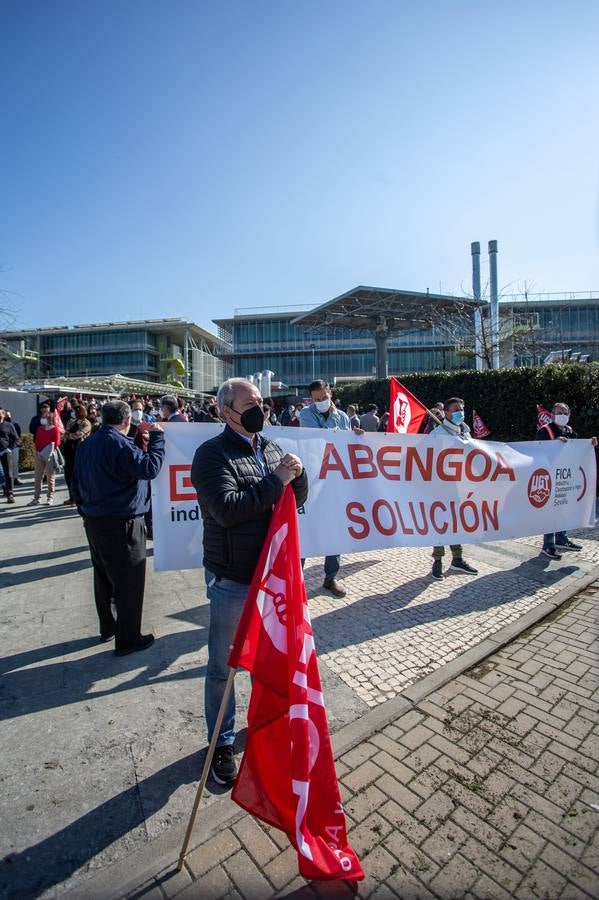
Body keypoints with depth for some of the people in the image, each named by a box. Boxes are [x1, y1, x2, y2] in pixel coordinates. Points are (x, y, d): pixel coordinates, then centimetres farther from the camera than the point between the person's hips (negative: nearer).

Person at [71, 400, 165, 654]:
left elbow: (76, 483, 15)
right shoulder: (119, 443, -19)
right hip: (121, 524, -9)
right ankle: (127, 639, 13)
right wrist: (156, 436, -18)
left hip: (94, 521, 9)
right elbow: (150, 468, -28)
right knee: (129, 581, 3)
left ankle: (107, 627, 37)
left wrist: (86, 511, 22)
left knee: (103, 576, 21)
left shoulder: (86, 444, 9)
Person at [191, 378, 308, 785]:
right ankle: (222, 744, 38)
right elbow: (226, 509, -26)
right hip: (232, 579, -6)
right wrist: (275, 480, -24)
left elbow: (298, 499, 7)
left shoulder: (272, 447, 4)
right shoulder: (212, 454, -14)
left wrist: (297, 474, -14)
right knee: (223, 666, 14)